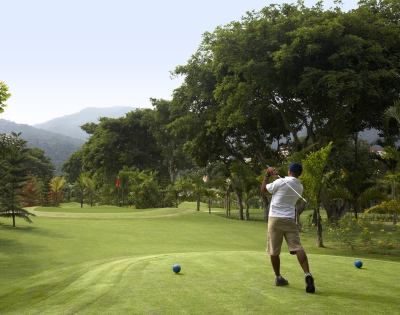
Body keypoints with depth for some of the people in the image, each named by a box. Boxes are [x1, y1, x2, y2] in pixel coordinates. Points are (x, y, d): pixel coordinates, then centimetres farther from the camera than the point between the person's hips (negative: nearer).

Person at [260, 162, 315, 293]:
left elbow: (263, 189, 6)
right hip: (290, 220, 3)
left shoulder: (281, 182, -8)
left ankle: (278, 277, 15)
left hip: (275, 219, -3)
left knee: (274, 250, 8)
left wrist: (267, 175, 15)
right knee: (297, 247, -7)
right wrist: (276, 176, 25)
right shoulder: (300, 187, 10)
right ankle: (307, 274, -25)